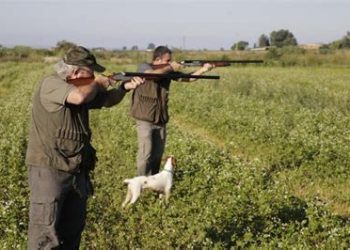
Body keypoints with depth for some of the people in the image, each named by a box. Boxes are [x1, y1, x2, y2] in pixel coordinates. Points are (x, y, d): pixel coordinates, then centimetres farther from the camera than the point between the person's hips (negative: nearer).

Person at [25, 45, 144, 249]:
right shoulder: (51, 84, -16)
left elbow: (106, 101, 21)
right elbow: (79, 97, -34)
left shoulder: (82, 87, 11)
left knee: (73, 228, 18)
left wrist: (125, 87, 1)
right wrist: (97, 83, -13)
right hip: (49, 169, -9)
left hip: (76, 170, 9)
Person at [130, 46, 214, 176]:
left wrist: (203, 69, -11)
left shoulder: (168, 71, 5)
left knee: (158, 152, 11)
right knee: (146, 152, -8)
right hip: (145, 119, -6)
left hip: (160, 119, 6)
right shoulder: (144, 67, -10)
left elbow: (187, 78, 3)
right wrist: (170, 68, -22)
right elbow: (153, 74, -33)